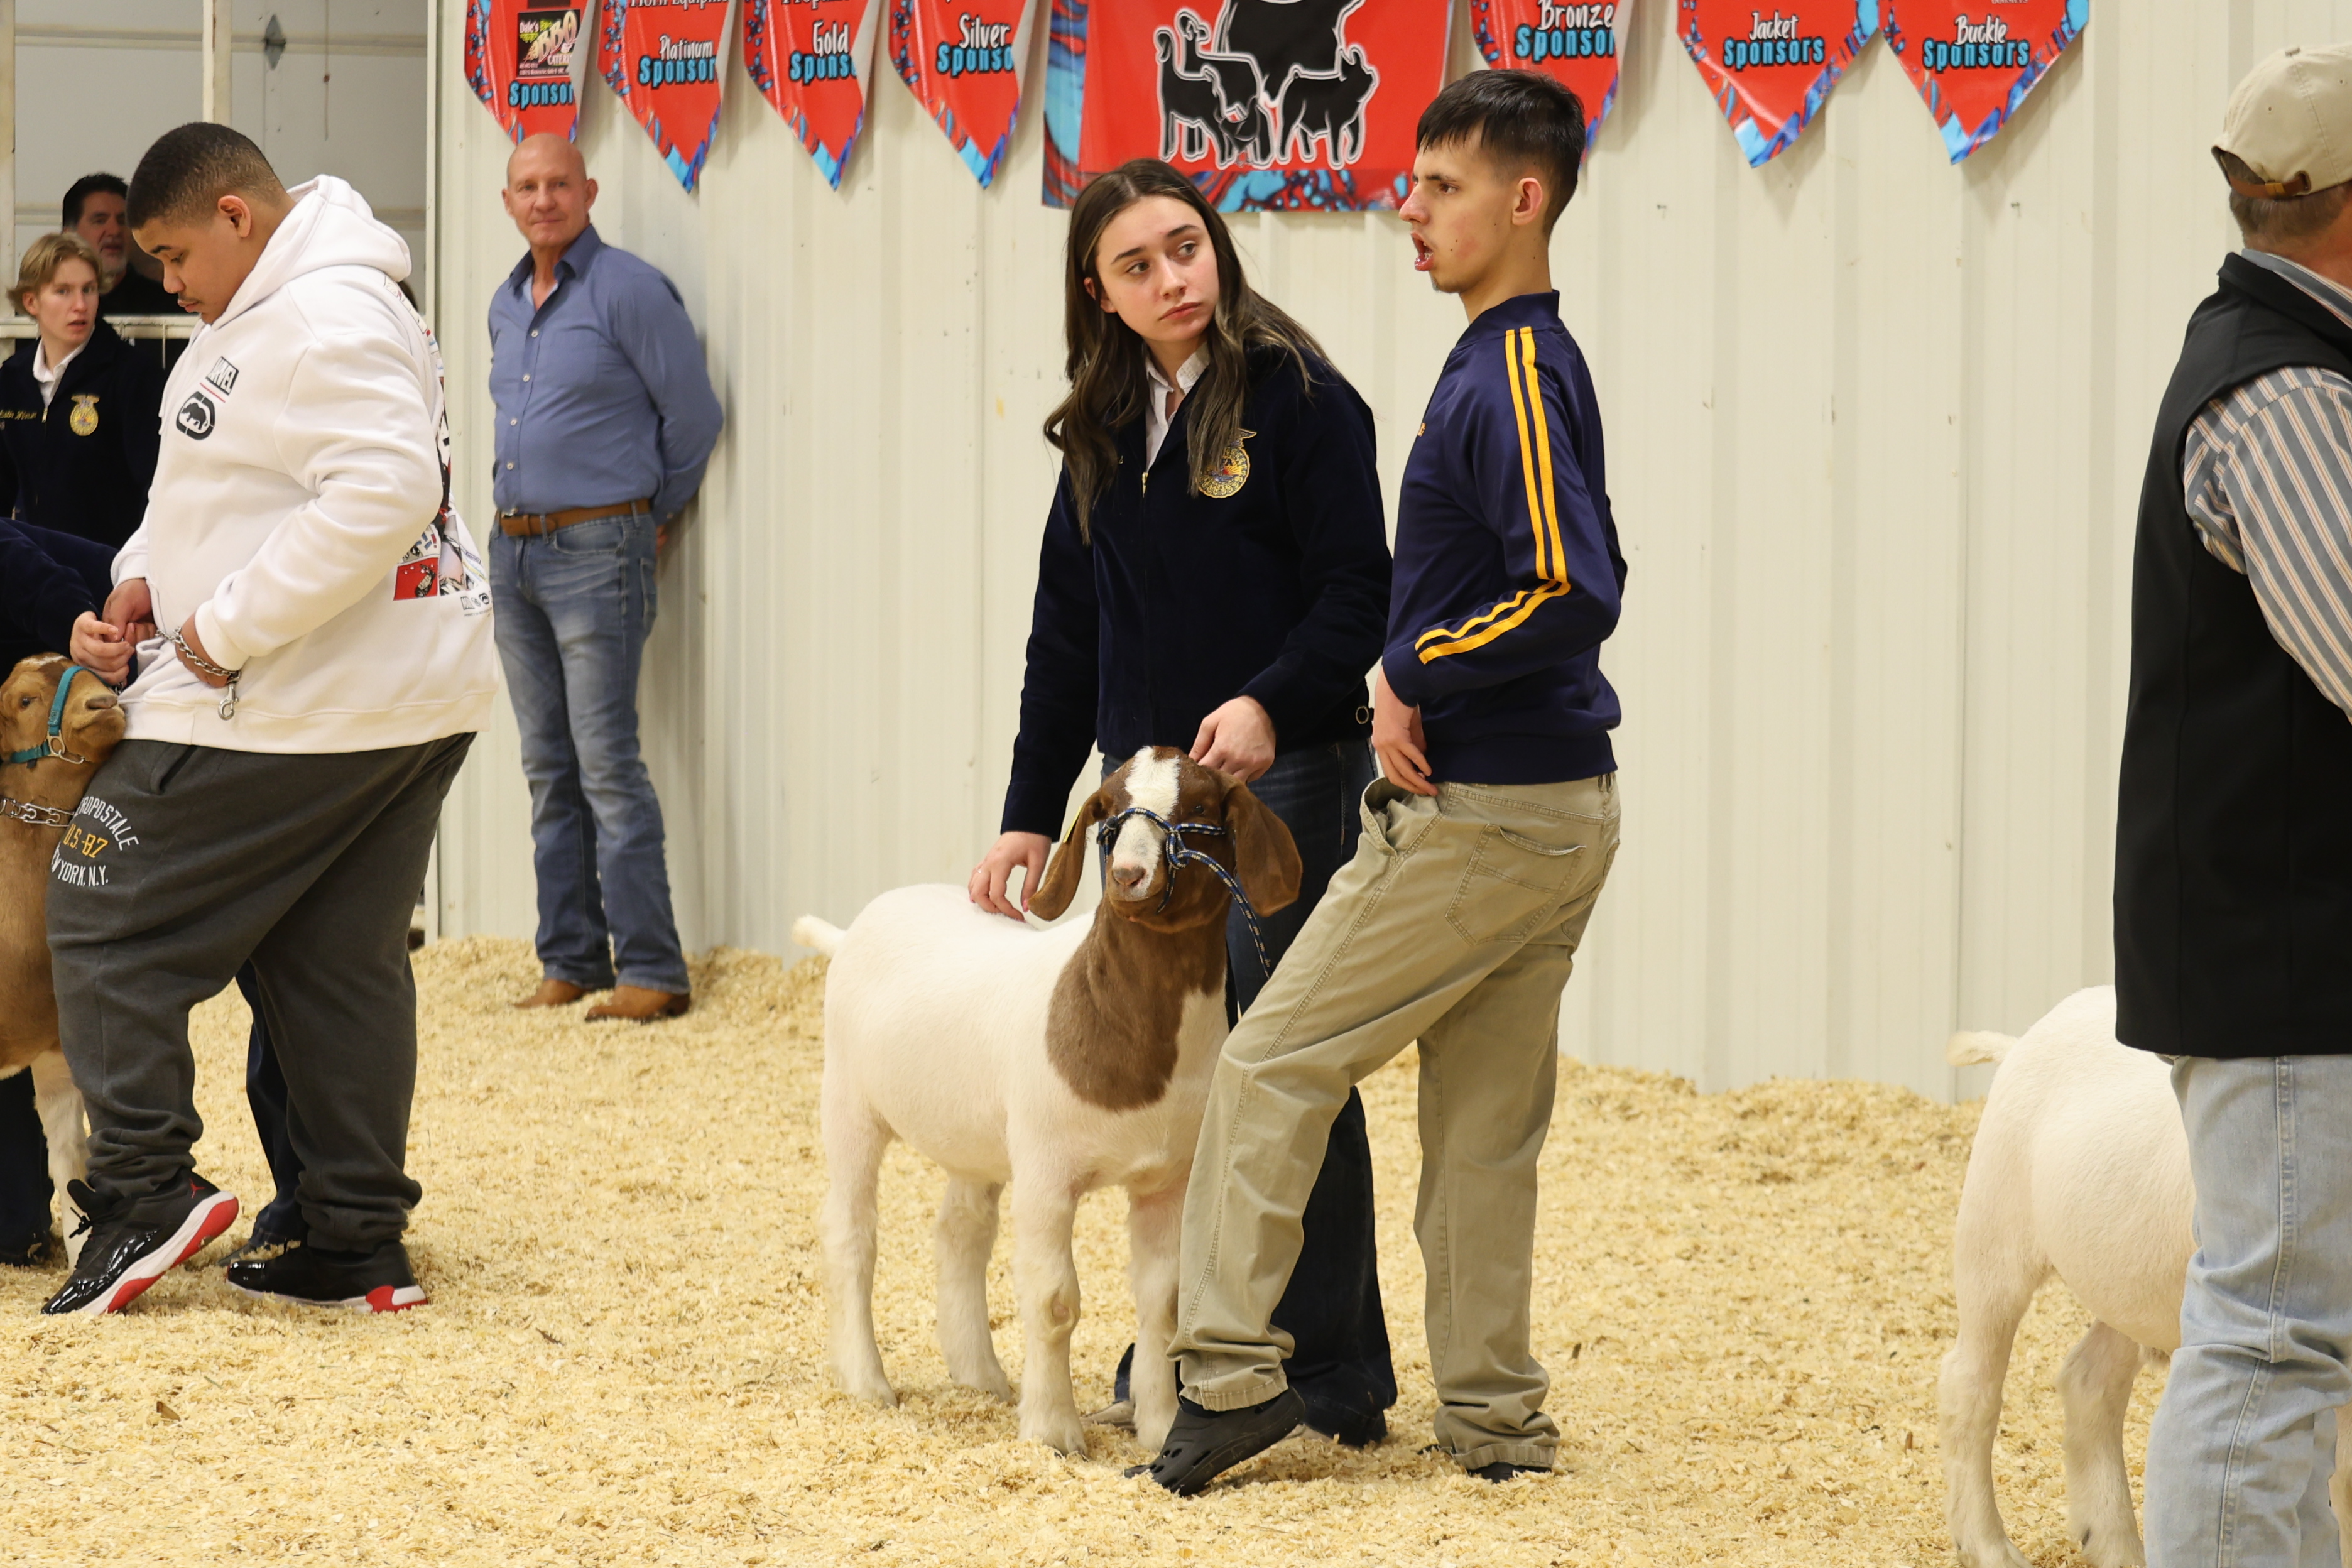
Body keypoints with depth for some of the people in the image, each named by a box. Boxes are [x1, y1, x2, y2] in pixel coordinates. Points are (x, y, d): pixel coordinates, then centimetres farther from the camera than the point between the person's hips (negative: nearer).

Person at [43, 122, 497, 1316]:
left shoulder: (324, 321, -18)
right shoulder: (266, 313, 17)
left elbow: (383, 494, -30)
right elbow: (233, 491, 26)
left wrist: (226, 631, -24)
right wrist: (145, 579, 6)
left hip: (294, 713, -11)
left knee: (106, 918, -2)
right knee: (340, 965, 13)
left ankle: (143, 1191, -4)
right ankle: (358, 1248, 15)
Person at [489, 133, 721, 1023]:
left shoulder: (628, 293, -9)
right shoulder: (506, 306, 14)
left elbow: (693, 415, -7)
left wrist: (654, 511, 4)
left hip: (596, 549, -8)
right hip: (513, 550, 8)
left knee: (607, 766, -11)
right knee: (549, 771, 10)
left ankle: (651, 971, -10)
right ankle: (569, 962, 15)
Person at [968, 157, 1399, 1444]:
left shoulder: (1298, 399, -8)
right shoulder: (1105, 431, 12)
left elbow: (1359, 595, -12)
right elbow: (1068, 632, 16)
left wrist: (1268, 705, -27)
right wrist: (1031, 813, 13)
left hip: (1286, 777, -6)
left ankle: (1330, 1377, 1)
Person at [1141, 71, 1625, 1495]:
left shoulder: (1513, 378, -16)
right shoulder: (1526, 362, 13)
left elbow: (1575, 591, -27)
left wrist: (1415, 673, -15)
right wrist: (1421, 679, 10)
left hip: (1482, 817, -9)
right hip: (1560, 807, 9)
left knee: (1275, 1064, -2)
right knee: (1485, 1127, 12)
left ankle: (1232, 1368, 1)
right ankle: (1496, 1418, 15)